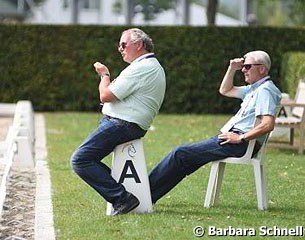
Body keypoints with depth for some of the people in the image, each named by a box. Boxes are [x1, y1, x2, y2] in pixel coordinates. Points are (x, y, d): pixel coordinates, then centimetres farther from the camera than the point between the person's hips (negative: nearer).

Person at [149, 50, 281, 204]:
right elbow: (225, 90, 34)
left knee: (181, 154, -13)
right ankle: (148, 197, 0)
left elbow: (268, 125, -25)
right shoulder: (254, 89, 20)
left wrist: (241, 138, -23)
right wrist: (232, 69, 19)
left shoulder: (265, 90, -12)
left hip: (240, 145, -10)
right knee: (181, 154, 4)